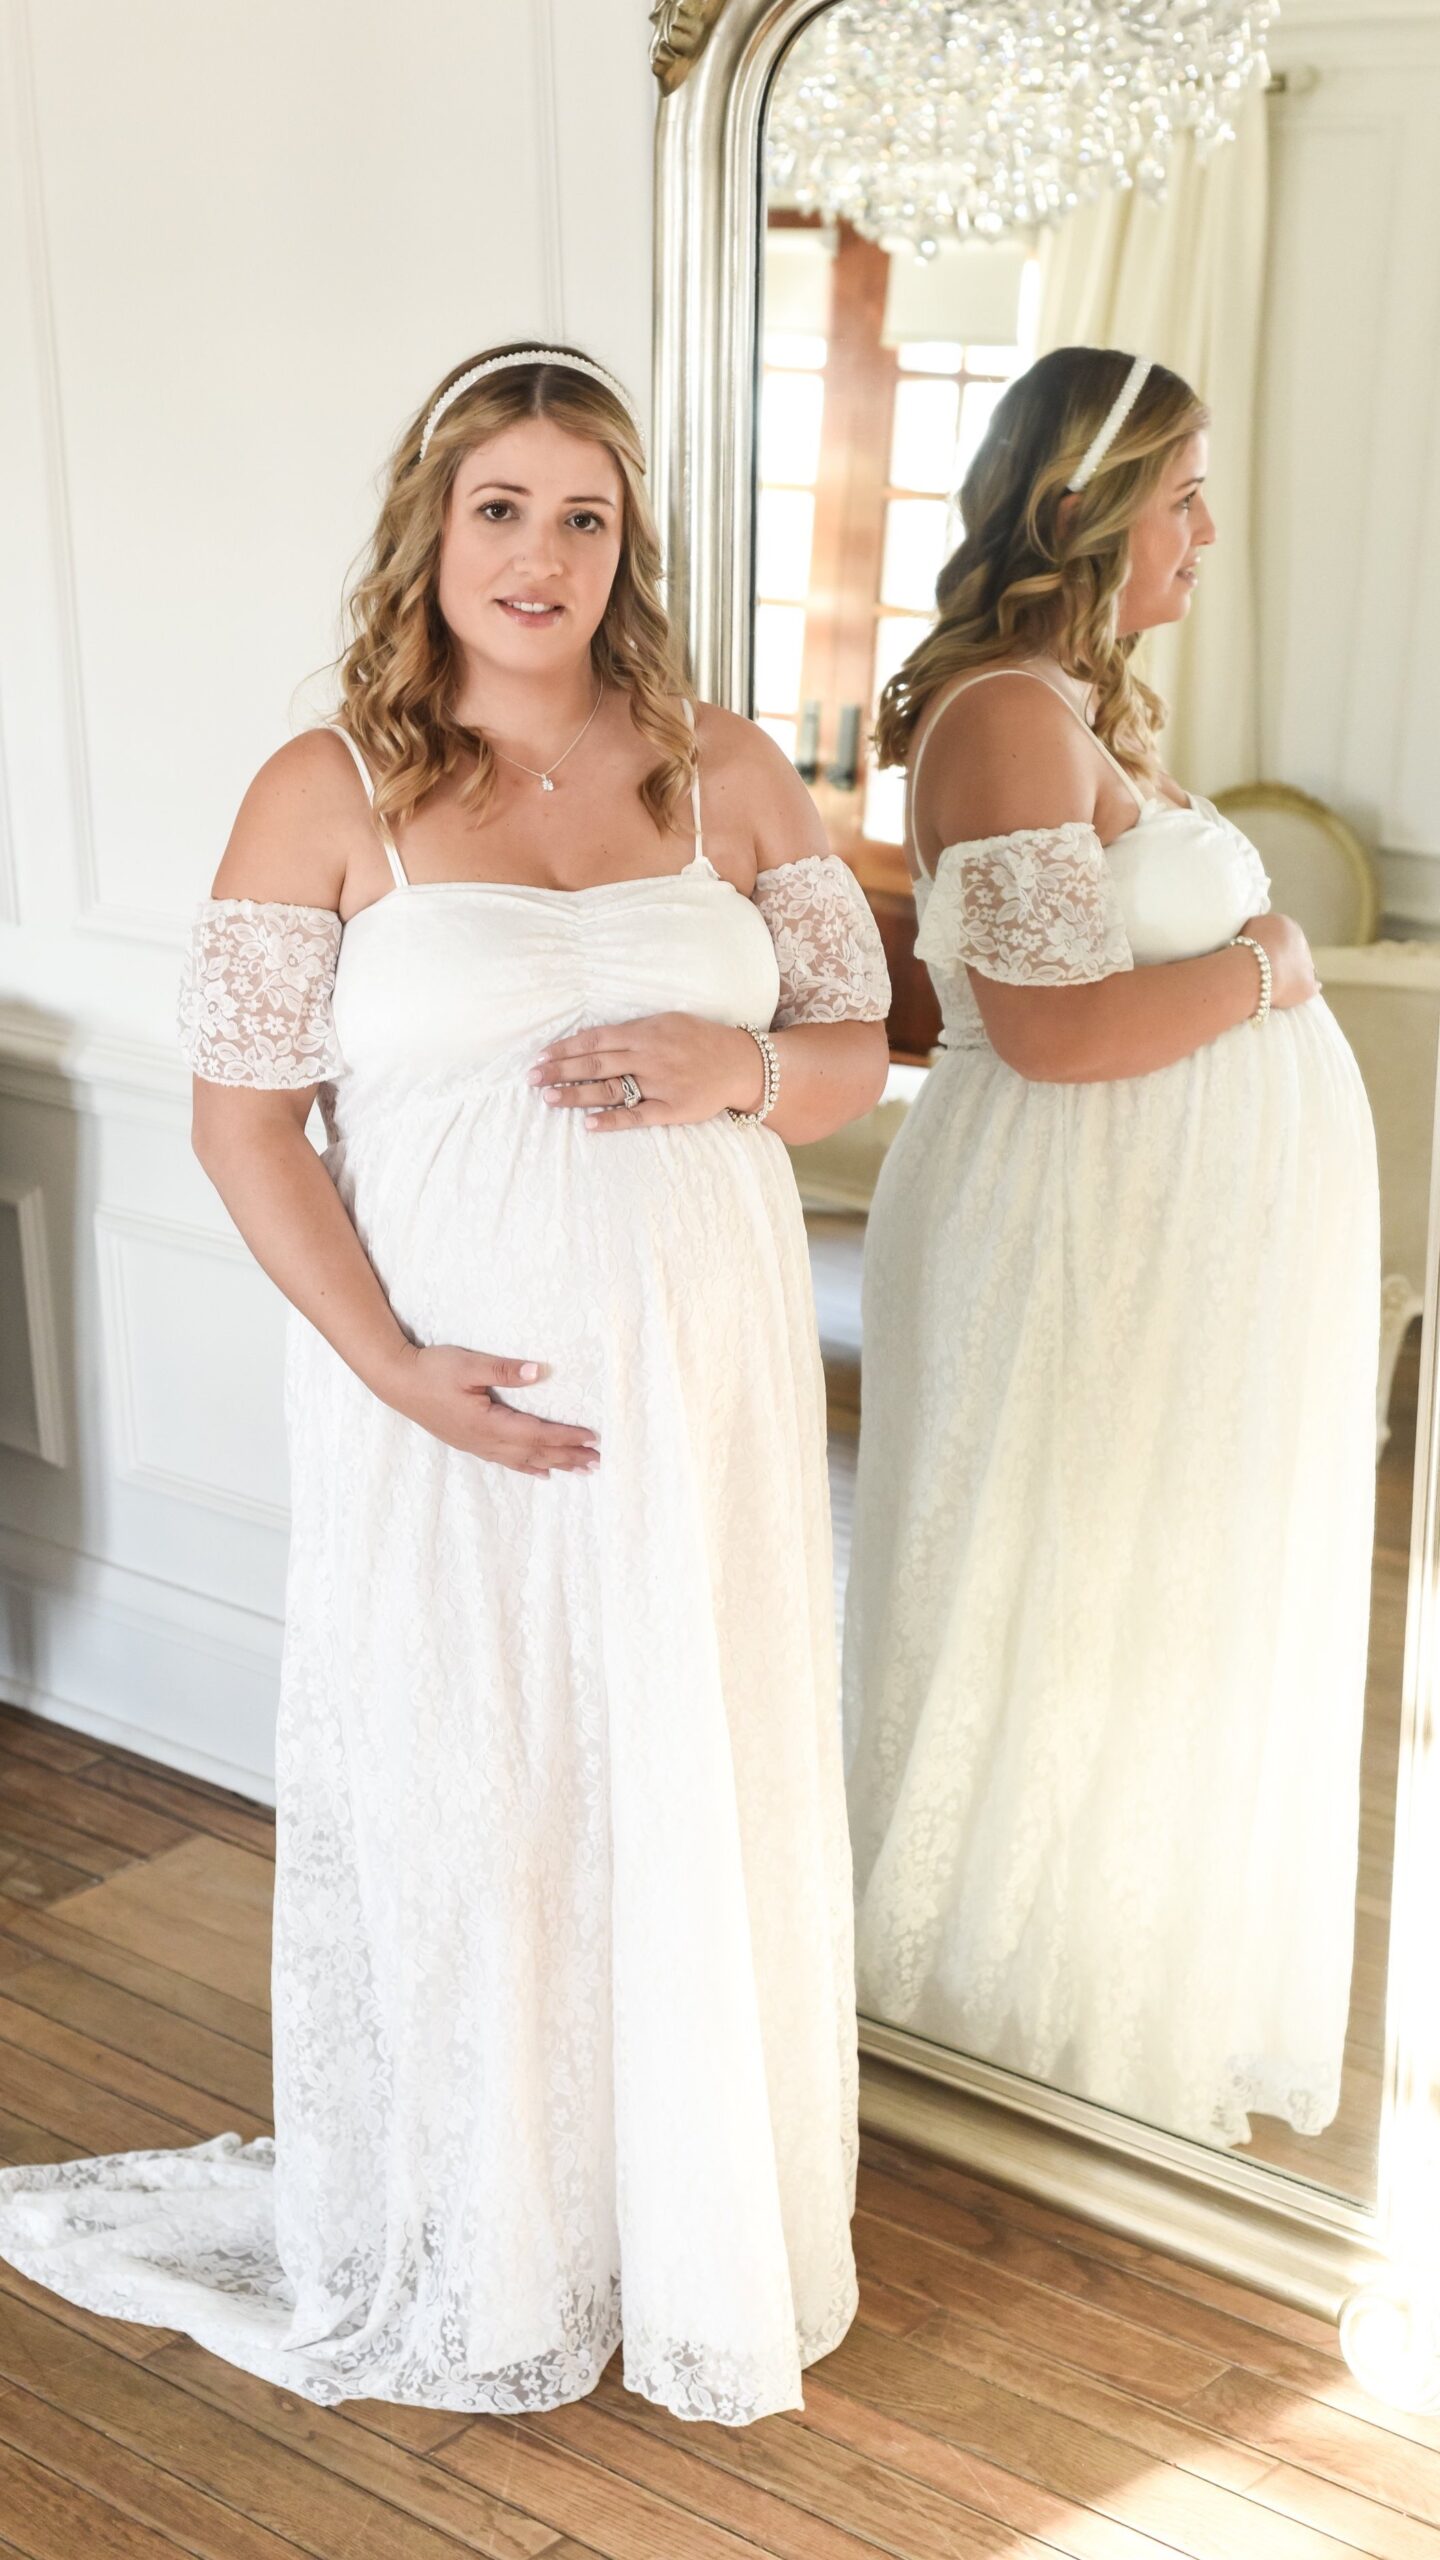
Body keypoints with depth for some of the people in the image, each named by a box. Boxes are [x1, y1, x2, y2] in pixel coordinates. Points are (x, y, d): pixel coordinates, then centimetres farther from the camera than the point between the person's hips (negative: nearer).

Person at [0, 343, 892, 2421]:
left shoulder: (726, 775, 4)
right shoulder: (329, 797, -4)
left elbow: (859, 1052, 9)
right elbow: (242, 1117, -6)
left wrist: (741, 1066, -14)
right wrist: (396, 1368, -15)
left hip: (702, 1379, 3)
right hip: (453, 1398, -2)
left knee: (704, 1805, 11)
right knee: (461, 1806, 9)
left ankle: (703, 2240, 34)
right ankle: (471, 2273, 32)